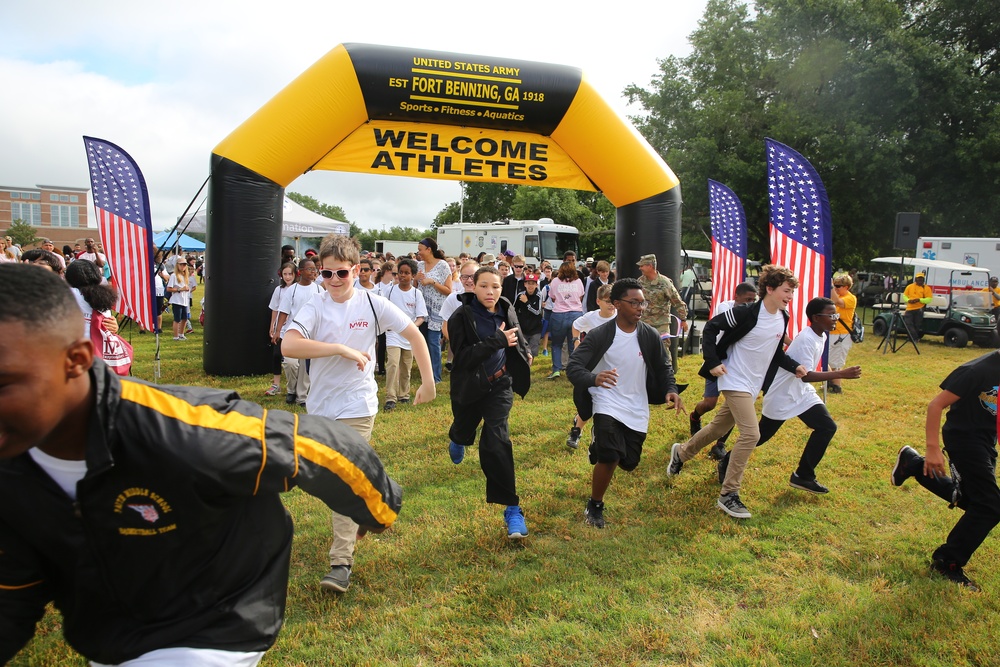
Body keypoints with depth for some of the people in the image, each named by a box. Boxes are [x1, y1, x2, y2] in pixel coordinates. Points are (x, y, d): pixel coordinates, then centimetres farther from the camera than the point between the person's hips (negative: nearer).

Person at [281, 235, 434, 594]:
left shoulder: (372, 303, -8)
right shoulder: (314, 307, -8)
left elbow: (414, 335, -1)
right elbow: (288, 346, -26)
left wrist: (428, 381, -3)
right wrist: (341, 349, -28)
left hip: (356, 406, -3)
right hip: (319, 406, 3)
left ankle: (341, 563, -5)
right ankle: (356, 519, 47)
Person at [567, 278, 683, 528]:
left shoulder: (650, 335, -4)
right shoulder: (599, 335, -13)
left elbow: (663, 367, 8)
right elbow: (573, 367, -18)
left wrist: (671, 390, -12)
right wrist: (594, 379, -40)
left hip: (637, 410, 4)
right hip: (607, 405, -4)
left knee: (629, 464, 9)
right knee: (609, 457, -22)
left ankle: (600, 453, 47)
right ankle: (595, 507, 4)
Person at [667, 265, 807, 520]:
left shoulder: (783, 318, 5)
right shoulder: (747, 313, -18)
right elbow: (711, 328, -12)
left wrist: (795, 366, 2)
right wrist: (713, 362, -17)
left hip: (754, 386, 8)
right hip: (735, 381, -8)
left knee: (719, 427, 19)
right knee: (751, 434, -18)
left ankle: (681, 452, 44)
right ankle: (728, 495, -7)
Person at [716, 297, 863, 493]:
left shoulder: (821, 336, 4)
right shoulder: (806, 340, -25)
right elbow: (806, 375, -32)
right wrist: (840, 374, -35)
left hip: (802, 392, 9)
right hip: (782, 395, -9)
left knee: (827, 427, -4)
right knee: (760, 436, 3)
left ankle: (804, 475, 6)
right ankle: (727, 463, 24)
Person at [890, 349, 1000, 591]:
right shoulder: (981, 369, -25)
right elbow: (937, 405, -22)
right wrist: (932, 449, -25)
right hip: (964, 437, -8)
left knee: (973, 501, 19)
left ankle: (914, 464, 28)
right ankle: (947, 562, 3)